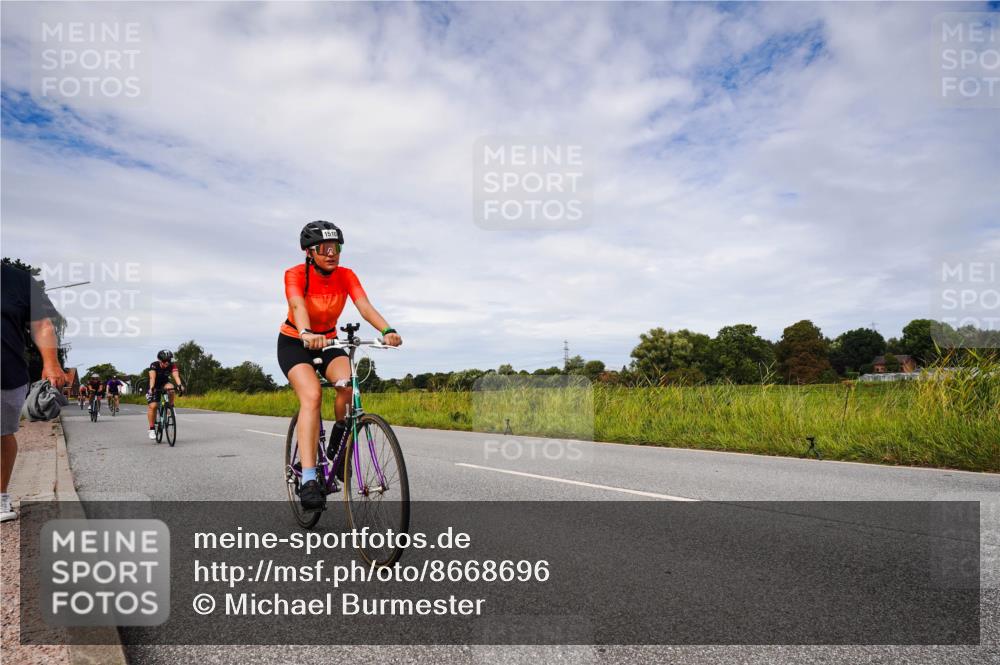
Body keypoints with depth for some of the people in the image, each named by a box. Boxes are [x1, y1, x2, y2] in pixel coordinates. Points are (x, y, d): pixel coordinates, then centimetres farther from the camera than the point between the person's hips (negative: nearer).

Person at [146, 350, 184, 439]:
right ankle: (152, 429, -5)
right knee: (152, 406, -16)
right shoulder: (154, 365, -26)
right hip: (154, 386, -2)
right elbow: (152, 377, -39)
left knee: (170, 388, -34)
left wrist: (179, 385, -56)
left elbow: (176, 375, -37)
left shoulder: (172, 365, -22)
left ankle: (171, 407, -13)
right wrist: (152, 388, -57)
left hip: (164, 384, 2)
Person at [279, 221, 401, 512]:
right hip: (294, 343, -3)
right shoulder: (295, 274, -19)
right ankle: (309, 480, -33)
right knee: (312, 395, -29)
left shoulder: (346, 276, -11)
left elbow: (365, 306, -27)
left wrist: (388, 330, -46)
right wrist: (307, 334, -60)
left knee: (349, 386, -29)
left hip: (328, 342, 3)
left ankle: (339, 437, 0)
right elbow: (298, 306, -39)